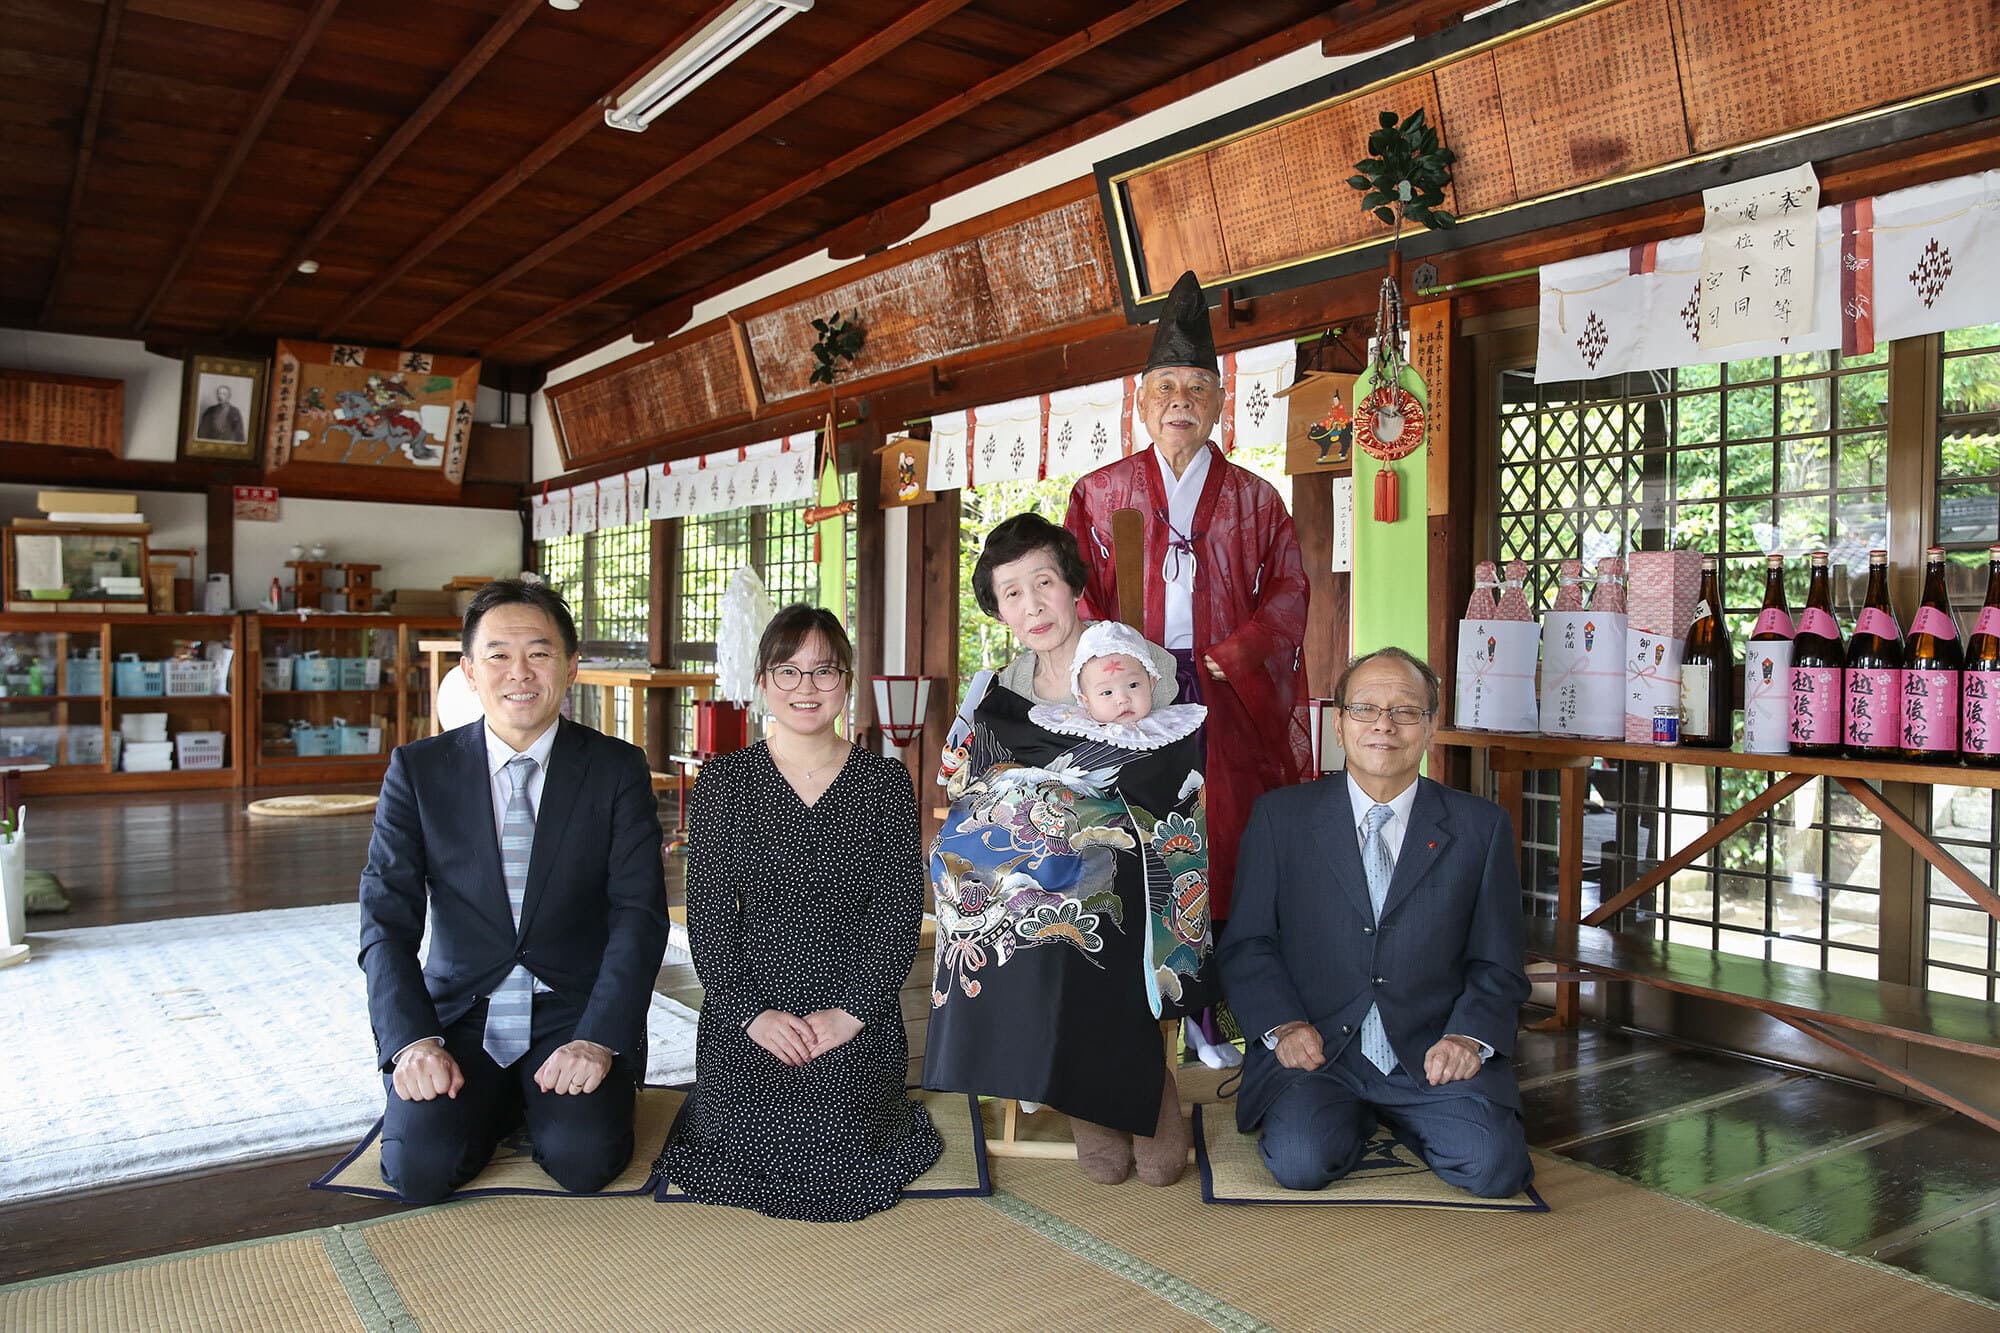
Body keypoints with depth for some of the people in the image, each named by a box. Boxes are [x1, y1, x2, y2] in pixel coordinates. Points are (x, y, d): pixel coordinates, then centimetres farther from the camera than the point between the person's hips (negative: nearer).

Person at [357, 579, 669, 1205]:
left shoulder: (617, 769, -2)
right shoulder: (418, 769, 0)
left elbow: (639, 915, -8)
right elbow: (386, 920, -4)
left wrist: (597, 1039, -21)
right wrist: (413, 1041, -19)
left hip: (575, 1014, -1)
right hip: (459, 1013, 1)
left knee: (582, 1159, -24)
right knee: (419, 1168, -22)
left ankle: (548, 1103, 10)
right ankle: (500, 1105, 10)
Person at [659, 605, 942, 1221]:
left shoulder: (886, 783, 4)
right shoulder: (723, 782, 4)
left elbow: (900, 912, 0)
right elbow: (708, 911, 1)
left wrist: (849, 1012, -10)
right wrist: (751, 1012, -10)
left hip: (858, 1014, 0)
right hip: (745, 1013, 1)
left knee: (837, 1163, -16)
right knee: (740, 1152, -15)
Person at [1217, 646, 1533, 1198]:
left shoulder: (1480, 827, 7)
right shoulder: (1280, 817, 5)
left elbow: (1497, 964, 8)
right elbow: (1247, 943, 4)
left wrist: (1470, 1036, -10)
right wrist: (1283, 1025, -12)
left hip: (1432, 1056, 1)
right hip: (1317, 1053, -1)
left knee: (1495, 1165, -23)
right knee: (1300, 1162, -26)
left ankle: (1407, 1126, 9)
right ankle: (1354, 1122, 8)